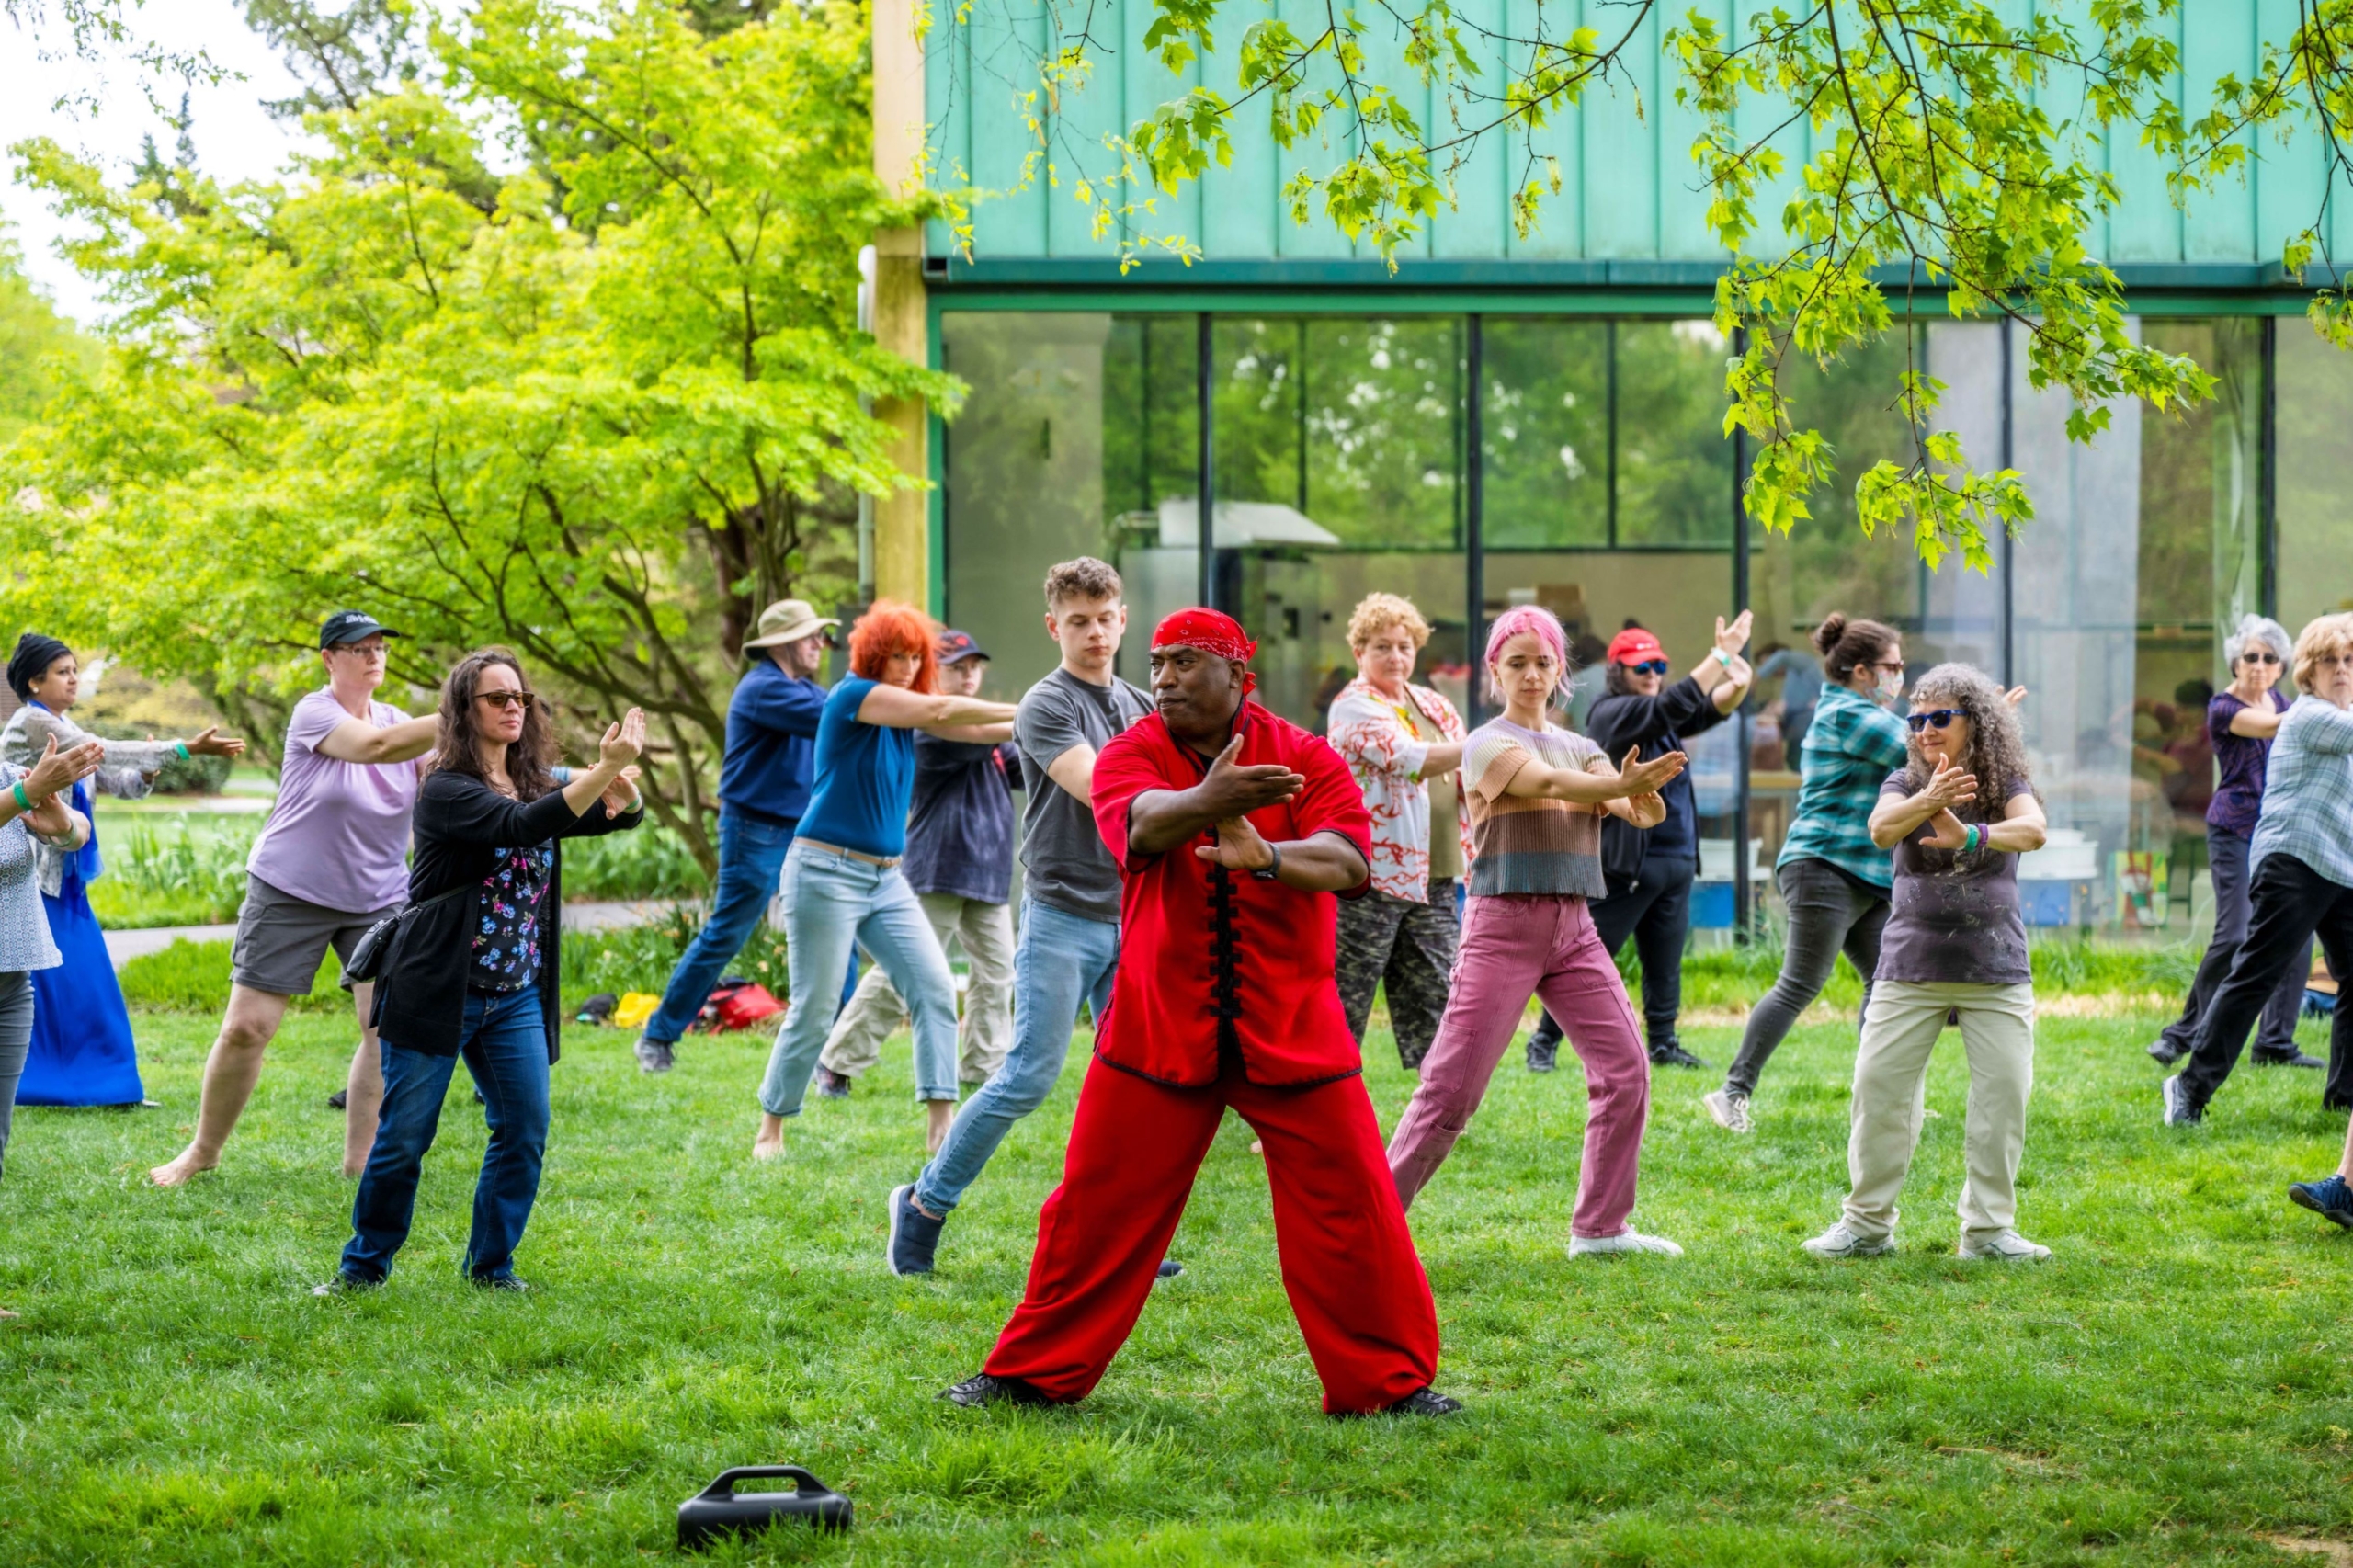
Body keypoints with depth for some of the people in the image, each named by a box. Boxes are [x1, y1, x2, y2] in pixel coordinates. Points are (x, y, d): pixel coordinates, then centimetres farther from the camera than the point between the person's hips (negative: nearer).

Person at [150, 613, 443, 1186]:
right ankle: (203, 1151, 15)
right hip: (290, 895, -4)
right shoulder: (314, 713, -13)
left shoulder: (397, 720, 3)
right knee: (246, 1028, -3)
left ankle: (360, 1159, 2)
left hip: (379, 899, 4)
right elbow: (373, 746, -32)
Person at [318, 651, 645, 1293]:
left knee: (525, 1131, 1)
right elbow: (521, 826, -28)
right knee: (404, 1137, 0)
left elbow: (624, 815, 3)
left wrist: (621, 779, -21)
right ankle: (365, 1265, 15)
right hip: (437, 993, -6)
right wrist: (604, 770, -34)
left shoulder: (535, 783, 11)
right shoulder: (447, 790, -12)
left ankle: (491, 1264, 14)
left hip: (516, 998, 6)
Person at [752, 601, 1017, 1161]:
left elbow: (975, 729, 3)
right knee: (813, 1011, -2)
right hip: (826, 872, -8)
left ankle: (941, 1123, -7)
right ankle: (771, 1129, 12)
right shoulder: (851, 696, -12)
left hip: (886, 878, 8)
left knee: (935, 988, -6)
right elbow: (940, 712, -21)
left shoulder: (904, 705, 11)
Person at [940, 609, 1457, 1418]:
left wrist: (1268, 857, -37)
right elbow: (1143, 820, -25)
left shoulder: (1306, 758, 0)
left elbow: (1349, 860, -16)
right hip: (1157, 1028, 0)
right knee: (1098, 1207, 5)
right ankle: (1033, 1372, 19)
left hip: (1292, 1032, 0)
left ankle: (1391, 1380, 14)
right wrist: (1207, 802, -49)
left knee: (1352, 1205, 0)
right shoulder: (1133, 753, -1)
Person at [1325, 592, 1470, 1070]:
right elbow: (1407, 759, -22)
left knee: (1435, 999, 7)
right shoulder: (1355, 706, -7)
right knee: (1344, 1003, -3)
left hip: (1431, 879, 7)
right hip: (1371, 877, -7)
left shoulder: (1432, 705, 16)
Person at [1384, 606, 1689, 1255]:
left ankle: (1600, 1226, 9)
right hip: (1504, 923, -6)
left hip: (1574, 928, 6)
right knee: (1453, 1086, -8)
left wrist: (1642, 800, -27)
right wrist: (1624, 785, -40)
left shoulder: (1578, 747, 16)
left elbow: (1636, 807, -2)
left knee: (1626, 1073, -1)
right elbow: (1550, 784, -23)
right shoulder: (1488, 744, -2)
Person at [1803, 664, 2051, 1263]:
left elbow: (2033, 830, -22)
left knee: (2004, 1094, -4)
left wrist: (1970, 836, -42)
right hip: (1909, 967, 1)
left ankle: (1988, 1228, 7)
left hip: (1996, 971, 0)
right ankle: (1868, 1224, 8)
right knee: (1878, 1087, -3)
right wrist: (1929, 800, -41)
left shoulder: (2005, 785, 0)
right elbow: (1880, 829, -20)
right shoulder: (1905, 783, 3)